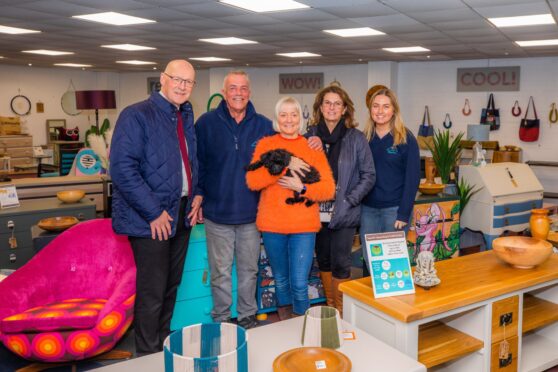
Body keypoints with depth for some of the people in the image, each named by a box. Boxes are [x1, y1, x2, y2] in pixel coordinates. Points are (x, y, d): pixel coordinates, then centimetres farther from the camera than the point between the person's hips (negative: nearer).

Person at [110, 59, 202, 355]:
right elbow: (122, 169, -21)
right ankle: (149, 356, 20)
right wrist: (153, 212, -20)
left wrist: (197, 195, 7)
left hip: (182, 213, 7)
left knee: (171, 286, 18)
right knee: (152, 292, 1)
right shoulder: (137, 115, -13)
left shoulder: (186, 117, 10)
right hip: (150, 218, -7)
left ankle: (165, 345, 35)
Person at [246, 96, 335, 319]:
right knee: (281, 281, 16)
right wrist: (286, 164, -16)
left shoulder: (313, 147, 5)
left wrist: (302, 187, -15)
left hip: (304, 226, -1)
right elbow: (252, 181, -11)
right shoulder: (265, 144, 5)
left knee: (299, 284, -4)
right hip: (272, 225, 1)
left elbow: (329, 190, 0)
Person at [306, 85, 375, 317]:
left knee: (340, 263, -3)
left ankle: (342, 314, 13)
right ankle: (330, 308, 29)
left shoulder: (356, 138, -2)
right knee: (323, 261, 13)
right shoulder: (310, 136, 4)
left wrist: (349, 200, -9)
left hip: (344, 213, -3)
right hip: (318, 211, 3)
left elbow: (368, 175, -1)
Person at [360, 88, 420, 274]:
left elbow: (412, 178, -7)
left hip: (394, 209, -3)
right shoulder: (363, 138, 5)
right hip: (368, 209, 3)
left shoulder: (406, 139, -5)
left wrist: (404, 214, -11)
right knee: (369, 261, 10)